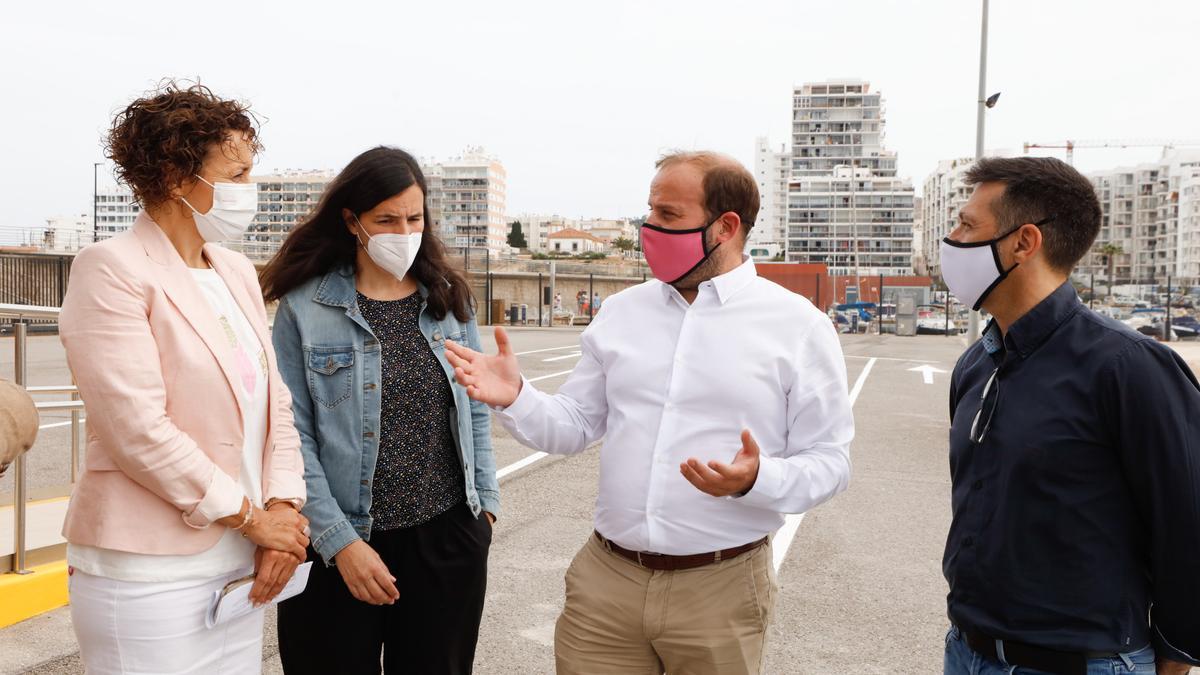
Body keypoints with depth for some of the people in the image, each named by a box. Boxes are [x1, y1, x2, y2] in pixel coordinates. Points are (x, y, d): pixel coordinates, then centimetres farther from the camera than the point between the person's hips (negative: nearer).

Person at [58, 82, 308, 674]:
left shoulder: (237, 273, 9)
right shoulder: (110, 269, -11)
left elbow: (275, 402, 7)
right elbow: (138, 430, -18)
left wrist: (282, 511, -5)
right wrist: (251, 517, -13)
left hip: (240, 563, 6)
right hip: (149, 575, -6)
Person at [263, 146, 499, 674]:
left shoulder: (449, 298, 6)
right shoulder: (303, 307, -5)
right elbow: (293, 437, -8)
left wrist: (486, 501, 5)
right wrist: (339, 541, -13)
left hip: (449, 537, 3)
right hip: (343, 542, -2)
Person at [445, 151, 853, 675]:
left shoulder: (798, 326, -5)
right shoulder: (622, 311, 6)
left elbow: (828, 461, -4)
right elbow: (575, 425, 8)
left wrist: (757, 480, -24)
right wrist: (514, 399, -10)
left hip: (720, 588, -2)